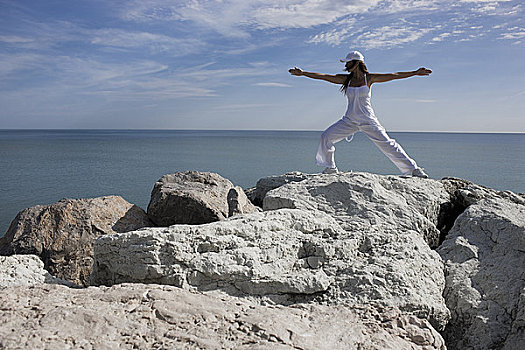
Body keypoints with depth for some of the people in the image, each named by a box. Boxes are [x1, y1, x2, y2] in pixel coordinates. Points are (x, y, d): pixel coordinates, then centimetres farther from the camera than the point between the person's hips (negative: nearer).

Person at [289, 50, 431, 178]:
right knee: (326, 137, -9)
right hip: (349, 120, 3)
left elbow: (394, 75, -4)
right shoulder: (346, 79, 5)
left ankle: (413, 169, 1)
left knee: (387, 144, -9)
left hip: (368, 120, -3)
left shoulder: (369, 78, -3)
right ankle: (330, 168, 8)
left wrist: (415, 73, -8)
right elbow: (323, 76, 3)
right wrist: (303, 73, 0)